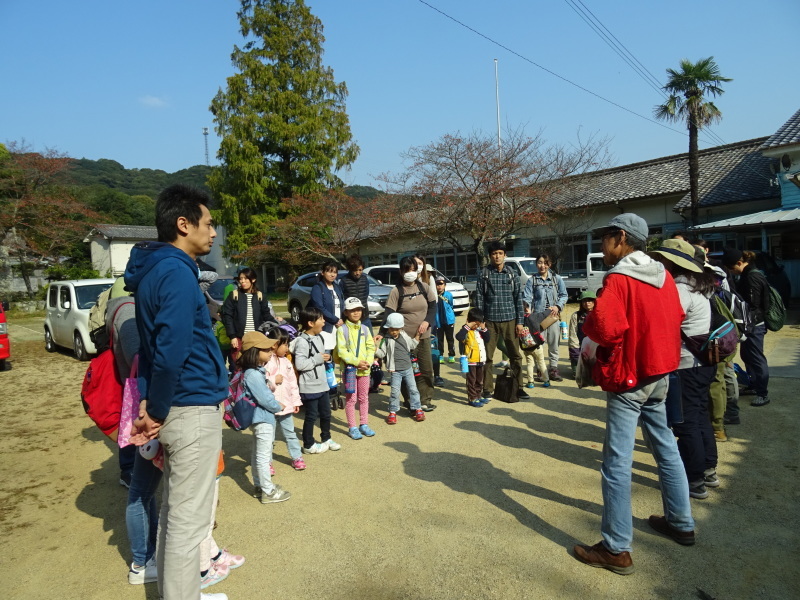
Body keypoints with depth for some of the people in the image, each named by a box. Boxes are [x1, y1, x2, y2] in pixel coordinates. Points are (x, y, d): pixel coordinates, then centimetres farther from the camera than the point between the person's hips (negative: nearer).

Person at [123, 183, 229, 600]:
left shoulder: (156, 269, 13)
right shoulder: (177, 273, -18)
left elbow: (155, 346, 14)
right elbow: (171, 353, -26)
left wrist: (151, 402, 7)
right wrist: (157, 410, -12)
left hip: (176, 408, 10)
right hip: (192, 410, -10)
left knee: (175, 512, 21)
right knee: (188, 521, 3)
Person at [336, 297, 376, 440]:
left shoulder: (364, 329, 7)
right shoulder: (342, 330, -8)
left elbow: (371, 347, 5)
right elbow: (342, 351, -13)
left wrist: (368, 362, -11)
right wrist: (356, 362, -19)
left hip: (365, 369, 5)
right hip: (349, 368, -4)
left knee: (364, 398, 14)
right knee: (351, 398, 4)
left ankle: (364, 424, 26)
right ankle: (353, 427, 15)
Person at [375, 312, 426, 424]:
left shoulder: (404, 336, 7)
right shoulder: (386, 339, -7)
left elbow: (412, 345, 22)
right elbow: (382, 353, -7)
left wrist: (417, 337, 11)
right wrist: (375, 349, -24)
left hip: (408, 368, 4)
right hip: (395, 371, -4)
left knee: (413, 389, 10)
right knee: (395, 391, -6)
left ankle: (417, 409, 22)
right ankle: (393, 412, 8)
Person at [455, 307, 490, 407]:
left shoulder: (479, 330, 10)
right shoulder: (466, 331, -14)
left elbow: (487, 339, 8)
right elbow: (458, 336, -33)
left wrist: (484, 329, -3)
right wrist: (467, 327, -30)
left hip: (480, 360, 8)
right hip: (470, 360, -8)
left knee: (479, 380, 18)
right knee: (471, 380, 0)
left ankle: (478, 395, 31)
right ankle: (472, 398, 6)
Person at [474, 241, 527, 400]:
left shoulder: (512, 275, 5)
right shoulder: (483, 274, 1)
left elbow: (518, 299, 6)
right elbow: (479, 298, 0)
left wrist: (520, 322, 0)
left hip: (510, 320, 1)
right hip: (490, 321, -1)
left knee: (515, 355, 6)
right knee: (487, 356, 4)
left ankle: (518, 387, 18)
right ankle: (487, 389, 15)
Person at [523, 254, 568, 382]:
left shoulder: (557, 278, 8)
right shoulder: (532, 280, 6)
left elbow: (563, 295, 9)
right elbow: (527, 298, 0)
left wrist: (558, 306, -7)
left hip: (553, 315, 1)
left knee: (554, 343, 6)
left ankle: (554, 369, 16)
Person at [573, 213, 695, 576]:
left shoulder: (619, 278, -18)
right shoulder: (663, 275, 6)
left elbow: (604, 328, -28)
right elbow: (676, 318, 15)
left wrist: (588, 324, -8)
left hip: (628, 379, -9)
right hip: (659, 374, 9)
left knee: (617, 463, -2)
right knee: (666, 448, 22)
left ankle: (617, 549, 6)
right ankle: (681, 523, 38)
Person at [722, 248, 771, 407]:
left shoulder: (752, 277, -19)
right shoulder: (747, 275, 10)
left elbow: (752, 305, -21)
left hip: (754, 325, -10)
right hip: (751, 324, 10)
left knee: (757, 358, -2)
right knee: (746, 354, 20)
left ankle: (763, 394, 7)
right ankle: (753, 385, 35)